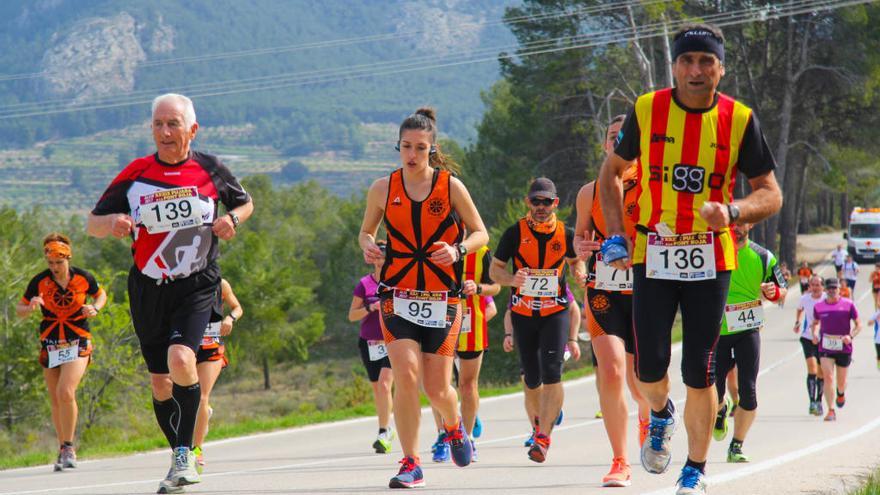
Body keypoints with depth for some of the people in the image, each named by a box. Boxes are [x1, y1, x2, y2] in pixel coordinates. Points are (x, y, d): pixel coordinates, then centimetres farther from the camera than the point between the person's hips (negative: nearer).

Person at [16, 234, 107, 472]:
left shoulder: (83, 278, -6)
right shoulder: (39, 282, -6)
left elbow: (101, 294, 14)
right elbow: (19, 310, 2)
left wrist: (95, 308, -8)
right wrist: (31, 307, -20)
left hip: (78, 343, -2)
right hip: (50, 344, 3)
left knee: (66, 393, -21)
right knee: (55, 401, 8)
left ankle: (68, 446, -8)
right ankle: (64, 449, 24)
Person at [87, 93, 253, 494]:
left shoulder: (210, 170, -1)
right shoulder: (135, 174, -2)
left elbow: (245, 203, 17)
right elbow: (92, 224, 4)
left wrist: (232, 219, -6)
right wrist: (113, 222, -19)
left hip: (197, 285, -2)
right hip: (148, 289, 2)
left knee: (181, 360, -25)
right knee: (160, 382, 7)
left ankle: (185, 455, -14)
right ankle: (181, 461, 26)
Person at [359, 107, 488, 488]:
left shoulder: (451, 187, -3)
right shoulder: (382, 189, 2)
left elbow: (481, 233, 4)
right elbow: (366, 231, 15)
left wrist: (457, 249, -17)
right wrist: (368, 246, -8)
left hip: (441, 299, -1)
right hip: (397, 295, 1)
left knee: (437, 388, 0)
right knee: (406, 375, -18)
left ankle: (454, 426, 37)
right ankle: (411, 465, -10)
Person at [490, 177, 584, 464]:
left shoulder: (565, 234, 0)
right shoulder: (515, 233, -4)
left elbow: (575, 260, 19)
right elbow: (494, 269, 0)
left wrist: (579, 272, -4)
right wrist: (511, 279, -21)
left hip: (556, 313, -1)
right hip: (523, 313, 1)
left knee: (551, 373, -17)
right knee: (532, 379, 7)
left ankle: (544, 436, -18)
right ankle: (540, 421, 34)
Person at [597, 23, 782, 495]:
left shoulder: (739, 119, -5)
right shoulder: (646, 110, -2)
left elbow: (771, 194, 0)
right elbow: (611, 171, 13)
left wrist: (732, 212, -21)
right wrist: (615, 233, 1)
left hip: (710, 257, -1)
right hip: (652, 253, 1)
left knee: (699, 372, -2)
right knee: (649, 368, -5)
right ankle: (661, 414, 31)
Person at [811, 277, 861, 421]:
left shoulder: (848, 304, -4)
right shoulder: (819, 307, 2)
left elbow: (858, 325, 1)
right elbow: (815, 323, 19)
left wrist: (851, 336, -17)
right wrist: (815, 334, -2)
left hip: (844, 348, 0)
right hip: (825, 348, 0)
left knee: (841, 382, 12)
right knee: (828, 378, -15)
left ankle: (841, 394, 49)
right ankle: (831, 411, -13)